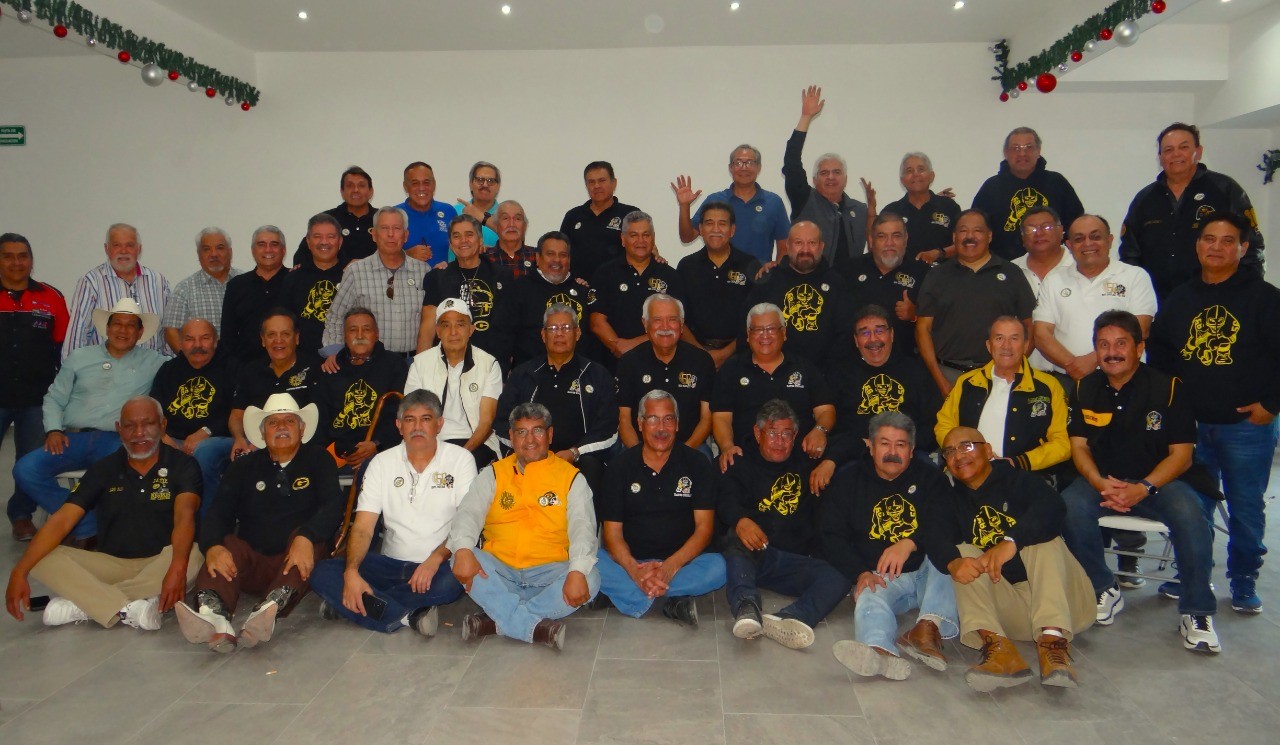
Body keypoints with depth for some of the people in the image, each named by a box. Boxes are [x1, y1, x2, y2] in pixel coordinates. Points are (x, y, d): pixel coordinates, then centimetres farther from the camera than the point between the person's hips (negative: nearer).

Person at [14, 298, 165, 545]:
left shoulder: (152, 361, 13)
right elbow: (54, 398, 17)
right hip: (74, 438, 3)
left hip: (118, 442, -3)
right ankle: (88, 526, -10)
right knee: (25, 470, -21)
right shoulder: (79, 357, 19)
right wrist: (53, 429, 2)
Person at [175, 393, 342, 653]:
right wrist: (213, 546, -22)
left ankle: (270, 608, -54)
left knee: (307, 534, -29)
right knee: (229, 543, -25)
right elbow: (218, 514, 2)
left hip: (297, 563, -2)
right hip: (251, 562, 2)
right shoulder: (244, 467, 15)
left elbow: (333, 505, -8)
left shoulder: (318, 461, 8)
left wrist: (306, 538, -29)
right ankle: (214, 618, -54)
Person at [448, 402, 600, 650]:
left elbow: (582, 527, -5)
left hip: (548, 575, -1)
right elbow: (468, 513, 0)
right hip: (498, 572, 1)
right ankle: (536, 627, -31)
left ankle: (495, 622, -27)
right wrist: (463, 550, -24)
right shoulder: (493, 474, 13)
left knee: (590, 579, -30)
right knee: (461, 559, -27)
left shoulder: (571, 477, 8)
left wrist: (577, 571, -25)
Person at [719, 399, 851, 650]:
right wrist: (740, 520, -28)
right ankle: (746, 607, -55)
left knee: (840, 577, -27)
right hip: (749, 554, -2)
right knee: (736, 538, -36)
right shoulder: (742, 465, 13)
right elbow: (726, 502, -5)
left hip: (798, 561, 2)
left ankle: (783, 621, -50)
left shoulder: (806, 465, 25)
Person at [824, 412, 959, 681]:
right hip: (878, 576, -1)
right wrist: (860, 573, -14)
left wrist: (910, 543, -26)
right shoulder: (848, 482, 12)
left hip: (928, 572, 1)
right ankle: (881, 652, -63)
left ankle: (930, 626, -44)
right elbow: (832, 537, 4)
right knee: (869, 597, -32)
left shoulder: (930, 478, 12)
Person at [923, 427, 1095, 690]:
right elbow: (935, 537, -8)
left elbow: (1052, 506, -20)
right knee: (963, 552, -17)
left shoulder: (1016, 479, 3)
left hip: (1048, 593, -2)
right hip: (1002, 604, 2)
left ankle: (1053, 638, -41)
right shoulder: (953, 500, 14)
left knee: (1043, 539, -23)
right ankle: (995, 642, -39)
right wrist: (952, 563, -32)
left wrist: (1011, 542, -37)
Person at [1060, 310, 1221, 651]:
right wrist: (1102, 485, -15)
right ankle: (1104, 590, -7)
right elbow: (1079, 446, 5)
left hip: (1158, 480, -1)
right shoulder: (1085, 389, 5)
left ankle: (1197, 612, -13)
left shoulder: (1167, 387, -4)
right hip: (1101, 479, 2)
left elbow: (1181, 454, -6)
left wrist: (1143, 488, -22)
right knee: (1070, 506, -30)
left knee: (1189, 515, -33)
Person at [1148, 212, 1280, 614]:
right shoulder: (1179, 299, 9)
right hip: (1191, 425, 3)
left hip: (1247, 425, -3)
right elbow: (1158, 351, 17)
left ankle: (1244, 583, 23)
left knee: (1246, 509, 6)